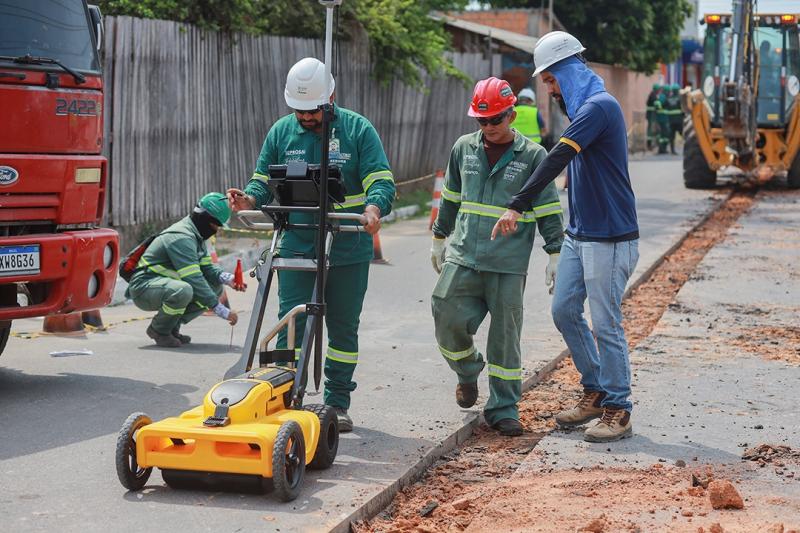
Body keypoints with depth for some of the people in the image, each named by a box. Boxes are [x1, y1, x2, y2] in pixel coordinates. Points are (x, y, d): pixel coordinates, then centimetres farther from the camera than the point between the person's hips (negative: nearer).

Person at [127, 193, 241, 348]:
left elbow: (206, 268, 10)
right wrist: (222, 311, -28)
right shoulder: (182, 238, -24)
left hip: (164, 284, 10)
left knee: (215, 287, 2)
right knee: (183, 290, -38)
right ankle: (159, 330, -10)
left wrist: (228, 278, -12)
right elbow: (194, 279, -29)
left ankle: (172, 327, 6)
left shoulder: (195, 236, 9)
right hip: (144, 287, -10)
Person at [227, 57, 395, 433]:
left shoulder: (358, 129, -3)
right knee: (291, 324, -3)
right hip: (295, 248, 1)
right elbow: (264, 180, 9)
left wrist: (374, 207, -31)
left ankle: (337, 403, 18)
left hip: (347, 250, -1)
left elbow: (381, 180, -9)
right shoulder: (281, 131, 5)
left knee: (343, 327, 8)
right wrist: (249, 199, -14)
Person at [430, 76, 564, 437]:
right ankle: (468, 371, 24)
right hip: (462, 258, 3)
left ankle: (503, 410, 11)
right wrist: (439, 238, 24)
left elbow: (549, 210, 3)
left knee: (505, 336, 0)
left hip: (509, 265, -3)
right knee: (448, 319, -7)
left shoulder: (532, 156, 0)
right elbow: (450, 198, 21)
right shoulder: (464, 148, 9)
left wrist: (555, 254, -2)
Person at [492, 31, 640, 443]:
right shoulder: (582, 108, 14)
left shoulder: (598, 106, -17)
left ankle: (618, 411, 7)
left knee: (606, 324, -4)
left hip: (608, 238, -10)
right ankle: (595, 391, 25)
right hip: (579, 234, 10)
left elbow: (557, 160, -26)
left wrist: (517, 205, -29)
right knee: (564, 311, 11)